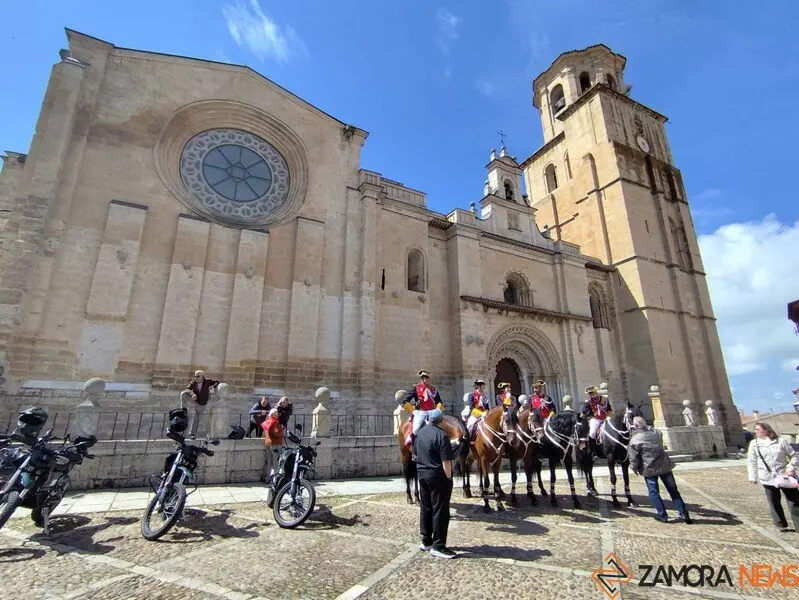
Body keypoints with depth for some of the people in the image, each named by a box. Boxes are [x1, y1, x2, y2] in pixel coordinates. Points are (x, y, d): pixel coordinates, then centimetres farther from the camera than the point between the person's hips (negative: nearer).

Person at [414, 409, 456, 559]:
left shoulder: (420, 433, 7)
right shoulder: (441, 435, -18)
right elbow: (446, 461, -19)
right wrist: (448, 478, -12)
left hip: (422, 474, 8)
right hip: (438, 476, -8)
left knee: (425, 508, 15)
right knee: (440, 510, 1)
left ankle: (426, 541, 25)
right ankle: (438, 546, 6)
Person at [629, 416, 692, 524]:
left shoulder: (634, 440, -15)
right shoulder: (656, 433, -2)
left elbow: (633, 459, -12)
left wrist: (634, 468, 5)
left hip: (649, 469, -4)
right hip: (664, 466, 4)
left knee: (653, 492, 9)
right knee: (673, 490, 14)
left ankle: (662, 515, 10)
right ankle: (684, 513, 16)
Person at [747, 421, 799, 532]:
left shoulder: (781, 441, -4)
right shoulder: (754, 443, -1)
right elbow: (752, 461, 2)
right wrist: (753, 477, -1)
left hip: (785, 476, -1)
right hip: (768, 479, 1)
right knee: (774, 503, 11)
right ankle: (781, 524, 27)